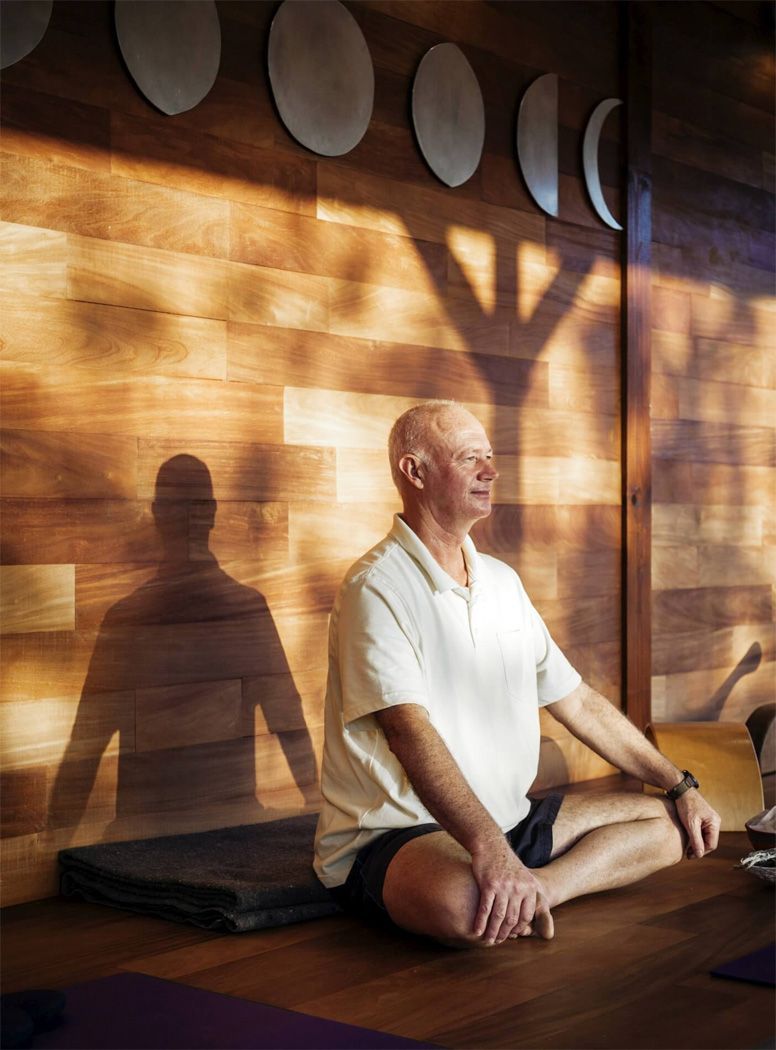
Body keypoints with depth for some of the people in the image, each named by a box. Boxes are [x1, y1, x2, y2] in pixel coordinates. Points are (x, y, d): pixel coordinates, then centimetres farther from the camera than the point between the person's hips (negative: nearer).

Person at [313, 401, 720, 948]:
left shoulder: (502, 581, 14)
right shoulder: (379, 587, -13)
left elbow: (579, 702, 19)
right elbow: (409, 730, -26)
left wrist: (681, 785, 17)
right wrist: (490, 849, -38)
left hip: (507, 820, 9)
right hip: (394, 835, -9)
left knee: (666, 821, 2)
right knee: (461, 902, -42)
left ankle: (529, 895, -15)